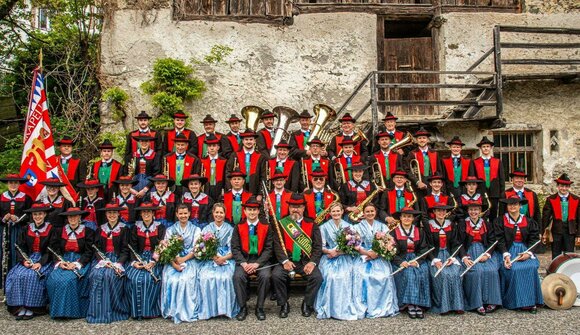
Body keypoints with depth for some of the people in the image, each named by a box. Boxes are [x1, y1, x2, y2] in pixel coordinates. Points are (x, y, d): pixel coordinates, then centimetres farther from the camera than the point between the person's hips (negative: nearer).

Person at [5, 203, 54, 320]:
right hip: (28, 259, 4)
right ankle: (20, 306, -17)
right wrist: (24, 260, -13)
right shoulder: (26, 229, 11)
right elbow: (20, 247, 6)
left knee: (33, 276, -30)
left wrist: (40, 263, -20)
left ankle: (32, 307, -21)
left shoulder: (51, 229, -1)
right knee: (17, 275, -24)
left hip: (44, 260, -4)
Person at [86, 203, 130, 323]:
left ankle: (112, 312, -23)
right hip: (102, 259, 2)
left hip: (118, 259, -2)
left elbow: (125, 250, 0)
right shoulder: (100, 229, 16)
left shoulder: (124, 229, 7)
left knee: (109, 275, -32)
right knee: (96, 275, -28)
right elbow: (96, 249, 8)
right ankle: (98, 312, -23)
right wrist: (103, 260, -12)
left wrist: (118, 263, -18)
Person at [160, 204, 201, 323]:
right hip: (173, 261, 1)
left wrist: (184, 259, -15)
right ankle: (173, 311, -14)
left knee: (187, 279, -30)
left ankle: (188, 311, -18)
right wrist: (174, 263, -16)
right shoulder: (170, 230, 13)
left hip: (190, 260, -1)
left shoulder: (196, 230, 11)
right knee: (171, 280, -28)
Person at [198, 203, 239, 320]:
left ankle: (225, 308, -18)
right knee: (207, 277, -28)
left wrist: (224, 258, -15)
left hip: (226, 260, -1)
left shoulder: (230, 229, 9)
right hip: (209, 259, 1)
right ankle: (209, 309, -18)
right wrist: (214, 257, -13)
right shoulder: (207, 229, 13)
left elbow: (233, 250, 3)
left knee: (225, 277, -30)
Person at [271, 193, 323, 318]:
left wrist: (312, 262, -14)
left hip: (306, 261, 1)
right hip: (287, 261, 0)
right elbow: (277, 245, 0)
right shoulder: (281, 224, 9)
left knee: (317, 277, -26)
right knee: (276, 275, -28)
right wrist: (285, 261, -16)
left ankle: (307, 304, -2)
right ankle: (284, 305, -7)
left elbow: (318, 246, 4)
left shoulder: (312, 225, 10)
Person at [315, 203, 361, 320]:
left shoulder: (348, 226, 11)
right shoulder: (324, 227, 9)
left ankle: (345, 308, -16)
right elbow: (321, 246, 4)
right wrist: (329, 251, -16)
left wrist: (339, 252, -10)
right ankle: (328, 308, -19)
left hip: (344, 258, 1)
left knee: (345, 276, -28)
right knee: (330, 276, -29)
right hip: (329, 258, 0)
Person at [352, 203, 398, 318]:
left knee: (384, 276, -26)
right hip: (363, 258, -1)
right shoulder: (358, 227, 12)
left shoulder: (382, 226, 15)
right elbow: (357, 246, 2)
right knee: (362, 276, -28)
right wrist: (368, 253, -14)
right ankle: (363, 308, -21)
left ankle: (385, 308, -16)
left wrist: (376, 254, -11)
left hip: (380, 258, 1)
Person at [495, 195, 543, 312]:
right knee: (513, 269, -29)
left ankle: (530, 301, -17)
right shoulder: (500, 221, 5)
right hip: (508, 251, -2)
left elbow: (534, 239, 5)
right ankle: (515, 301, -20)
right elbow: (500, 240, -5)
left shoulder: (529, 221, 12)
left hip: (525, 251, 2)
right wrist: (506, 255, -19)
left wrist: (528, 253, -13)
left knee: (531, 267, -26)